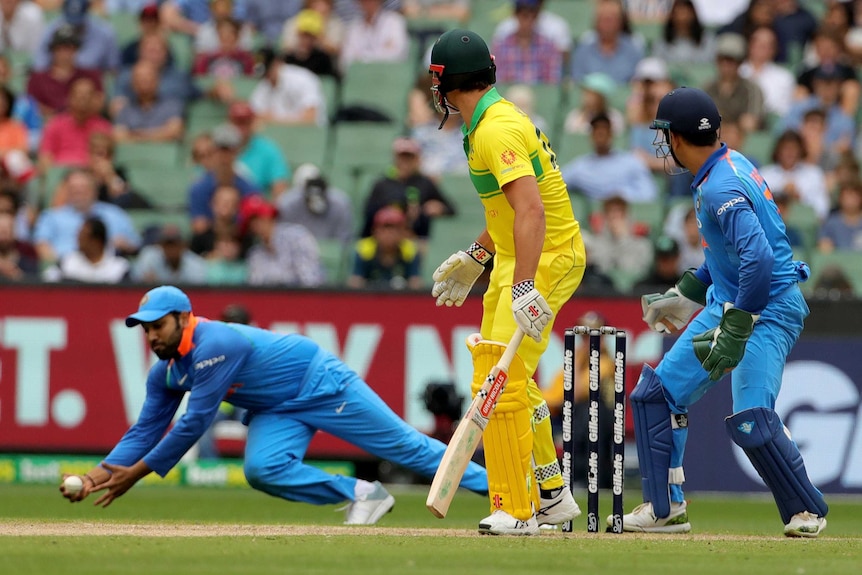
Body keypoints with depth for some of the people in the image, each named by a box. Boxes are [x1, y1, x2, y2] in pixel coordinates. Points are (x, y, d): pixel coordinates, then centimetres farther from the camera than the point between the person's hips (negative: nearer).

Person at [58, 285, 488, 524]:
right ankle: (361, 496, -3)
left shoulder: (214, 345, -31)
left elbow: (195, 424, -31)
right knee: (262, 469, -18)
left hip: (322, 384, -8)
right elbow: (145, 432, -1)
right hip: (278, 410, 8)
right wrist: (98, 475, -16)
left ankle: (497, 486, 6)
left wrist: (137, 473, -27)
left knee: (406, 447, -4)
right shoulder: (166, 373, -3)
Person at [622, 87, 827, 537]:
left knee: (750, 421, -20)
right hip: (726, 303, 11)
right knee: (658, 393, 8)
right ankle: (665, 508, 13)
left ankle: (806, 511, -1)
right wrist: (687, 292, 26)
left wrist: (735, 331, -31)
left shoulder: (722, 187, -22)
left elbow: (759, 258, -33)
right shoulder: (727, 166, 9)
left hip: (768, 309, -11)